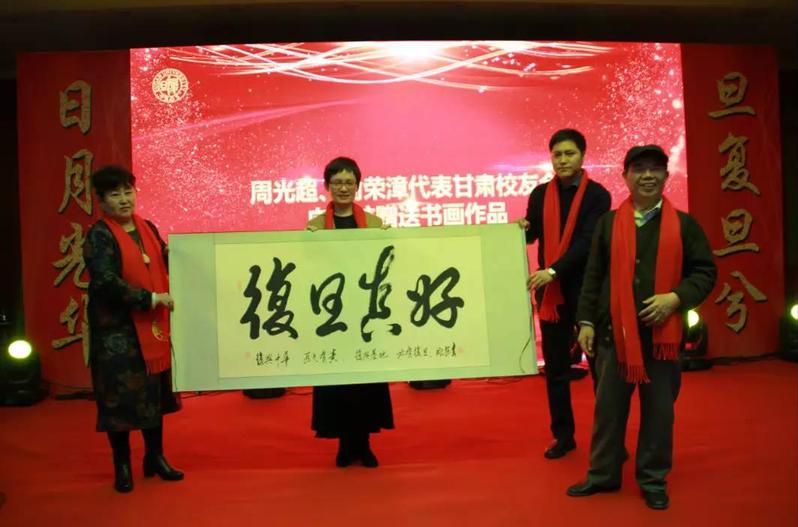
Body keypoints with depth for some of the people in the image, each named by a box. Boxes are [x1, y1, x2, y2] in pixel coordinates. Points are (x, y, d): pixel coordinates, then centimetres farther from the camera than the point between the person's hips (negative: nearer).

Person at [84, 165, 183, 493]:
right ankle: (122, 466, 18)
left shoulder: (148, 228, 9)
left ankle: (155, 457, 27)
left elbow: (166, 263, 21)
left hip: (153, 326, 6)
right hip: (117, 330, -6)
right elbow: (106, 282, -21)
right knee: (121, 396, 2)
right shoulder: (99, 236, -10)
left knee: (154, 392, 13)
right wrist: (150, 299, -21)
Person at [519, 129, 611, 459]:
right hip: (550, 291, 4)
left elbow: (588, 242, -16)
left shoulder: (597, 195, -6)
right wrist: (523, 228, -12)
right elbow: (532, 236, 11)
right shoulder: (540, 194, 6)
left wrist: (554, 270, -26)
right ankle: (563, 435, 23)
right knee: (555, 368, 10)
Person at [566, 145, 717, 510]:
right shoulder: (608, 223, 5)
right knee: (608, 408, 10)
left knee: (659, 410, 9)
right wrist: (586, 320, 0)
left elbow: (705, 272, 3)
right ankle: (603, 475, 25)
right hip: (615, 331, 1)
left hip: (662, 333, -1)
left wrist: (676, 297, -14)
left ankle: (653, 480, 25)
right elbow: (593, 276, 5)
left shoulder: (684, 224, 3)